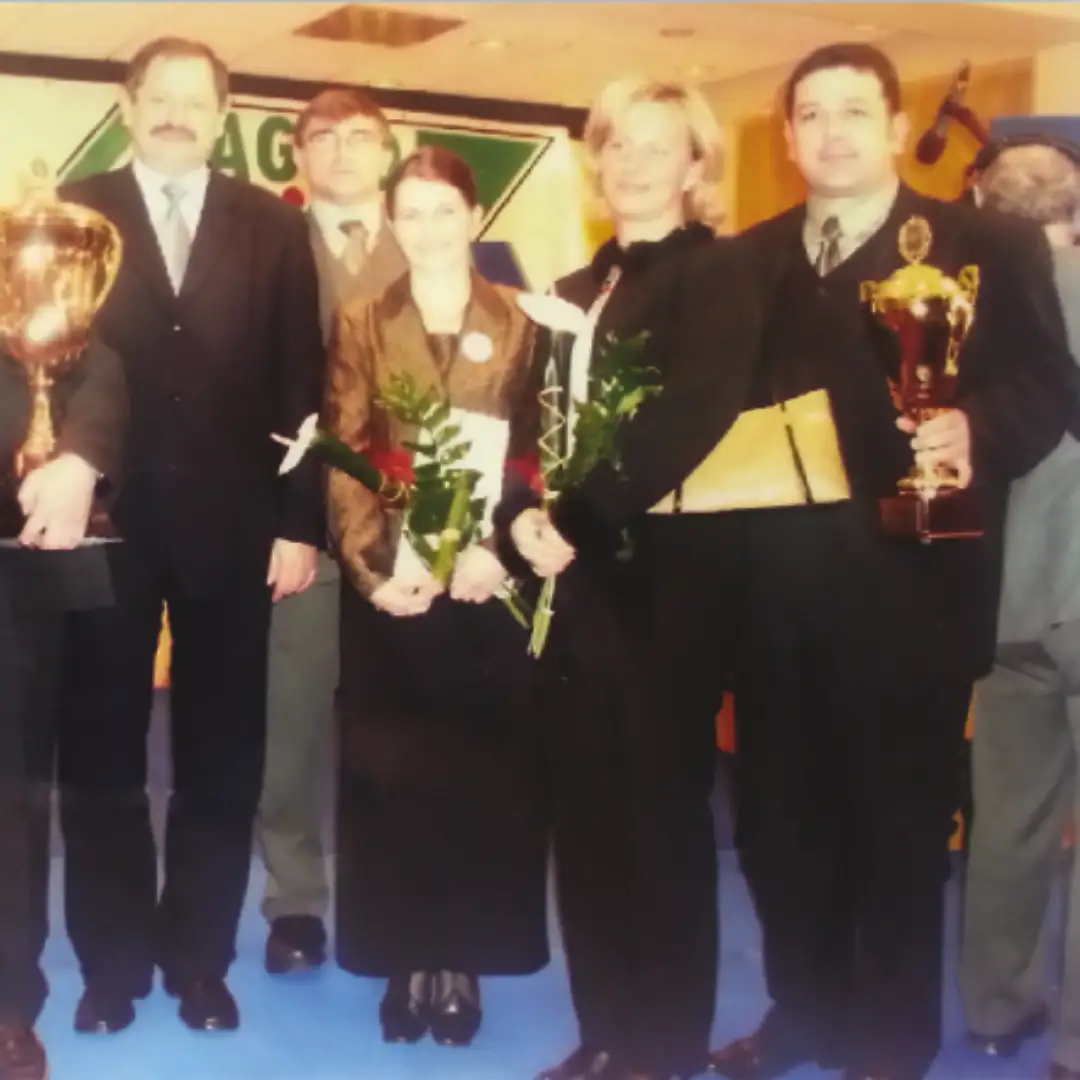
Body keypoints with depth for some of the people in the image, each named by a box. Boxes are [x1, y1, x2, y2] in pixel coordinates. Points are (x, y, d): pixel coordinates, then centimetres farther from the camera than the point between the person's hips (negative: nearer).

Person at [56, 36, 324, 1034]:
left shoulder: (273, 227, 7)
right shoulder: (79, 212, 7)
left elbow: (299, 385, 3)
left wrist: (300, 523, -4)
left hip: (231, 525, 0)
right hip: (105, 520, 0)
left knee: (221, 756, 7)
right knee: (100, 752, 8)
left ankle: (200, 960, 21)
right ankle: (112, 962, 23)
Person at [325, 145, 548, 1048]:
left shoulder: (521, 323, 7)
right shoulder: (361, 325, 9)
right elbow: (344, 459, 1)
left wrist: (496, 548, -14)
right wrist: (374, 566, -13)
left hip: (488, 579, 0)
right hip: (389, 582, 1)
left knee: (487, 766, 1)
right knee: (388, 768, 1)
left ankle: (465, 957, 14)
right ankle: (407, 958, 14)